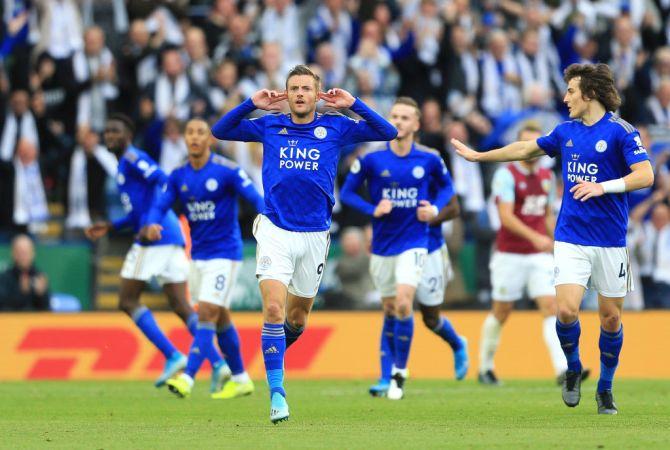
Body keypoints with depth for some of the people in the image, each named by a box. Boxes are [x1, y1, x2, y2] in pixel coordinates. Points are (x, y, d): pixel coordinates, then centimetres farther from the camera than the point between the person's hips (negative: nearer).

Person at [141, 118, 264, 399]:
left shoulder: (227, 170, -12)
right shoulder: (179, 175, 4)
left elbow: (256, 199, -16)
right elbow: (160, 205, 0)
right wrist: (152, 225, -23)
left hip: (224, 253, -6)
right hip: (198, 255, 6)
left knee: (206, 314, -15)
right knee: (220, 318, 13)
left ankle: (187, 379, -20)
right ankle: (241, 380, 25)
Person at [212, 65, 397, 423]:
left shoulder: (335, 128, 3)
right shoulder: (269, 126, 4)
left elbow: (387, 132, 1)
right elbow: (219, 131, 8)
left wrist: (353, 104, -9)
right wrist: (252, 104, -4)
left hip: (314, 235, 2)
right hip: (275, 230, -2)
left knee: (297, 317, 14)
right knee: (273, 309, -17)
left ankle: (274, 355, 46)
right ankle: (276, 394, -15)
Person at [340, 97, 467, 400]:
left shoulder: (430, 159, -5)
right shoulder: (371, 159, -7)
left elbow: (446, 187, 12)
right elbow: (346, 192, 1)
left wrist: (435, 209, -7)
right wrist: (372, 210, -15)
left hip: (415, 243, -2)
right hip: (382, 247, 2)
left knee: (403, 303, -19)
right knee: (390, 312, 9)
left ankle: (400, 373, -5)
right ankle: (386, 378, 23)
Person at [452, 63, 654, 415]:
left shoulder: (621, 131, -8)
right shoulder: (566, 131, 10)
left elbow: (645, 175, -17)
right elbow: (525, 149, 24)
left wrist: (603, 187, -28)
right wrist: (478, 155, 31)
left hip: (610, 241, -3)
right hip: (570, 238, 3)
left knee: (610, 317, 4)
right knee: (567, 310, -13)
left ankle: (605, 388, 22)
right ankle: (573, 370, 13)